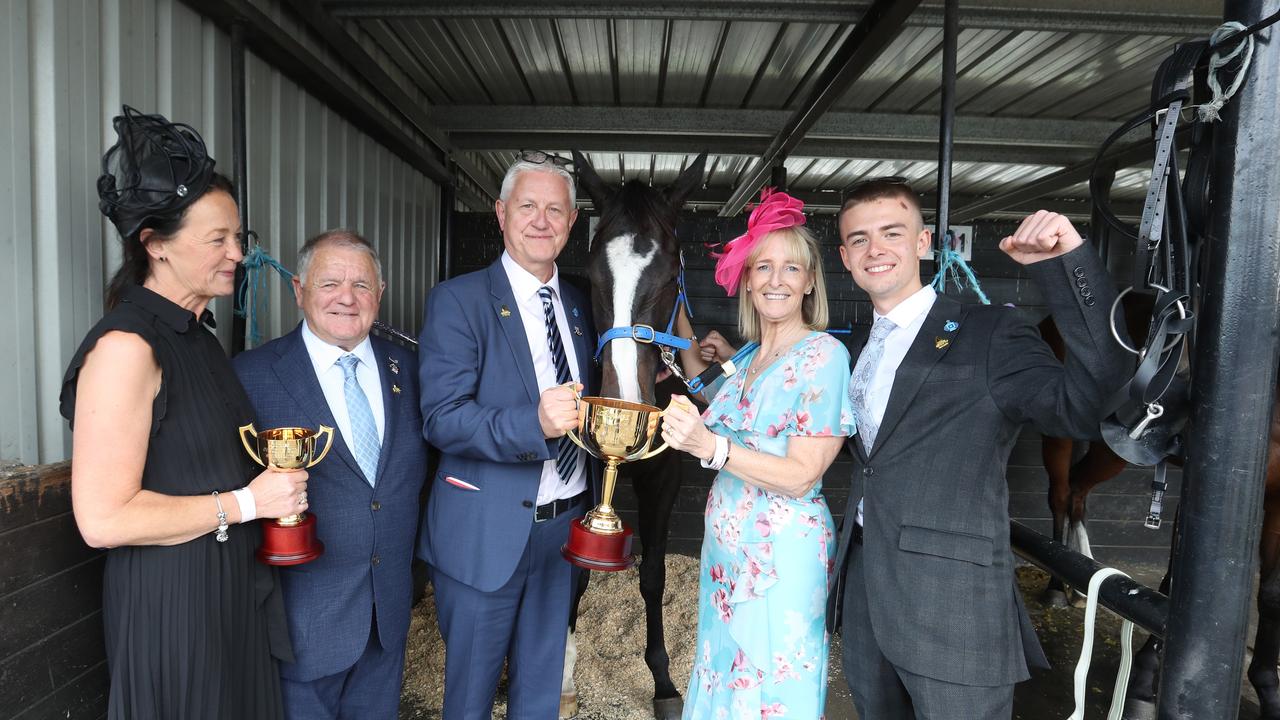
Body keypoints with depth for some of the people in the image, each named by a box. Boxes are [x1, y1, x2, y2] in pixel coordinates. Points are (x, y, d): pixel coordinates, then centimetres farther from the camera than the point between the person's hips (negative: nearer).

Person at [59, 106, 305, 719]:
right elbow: (103, 518, -22)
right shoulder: (125, 345, -19)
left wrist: (279, 480, 6)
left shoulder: (196, 335, 9)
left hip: (231, 590, 8)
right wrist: (247, 502, -18)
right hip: (171, 602, -8)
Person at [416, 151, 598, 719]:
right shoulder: (457, 300, -11)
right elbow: (441, 418, -20)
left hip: (565, 528, 5)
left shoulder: (580, 306, 7)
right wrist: (534, 423, -34)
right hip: (485, 534, -5)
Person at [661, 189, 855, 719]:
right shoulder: (747, 356, 7)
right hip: (727, 546, 7)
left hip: (782, 553, -7)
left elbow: (802, 476, -19)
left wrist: (711, 446, -31)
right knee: (727, 675, 20)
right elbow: (707, 385, 29)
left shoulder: (824, 355, -14)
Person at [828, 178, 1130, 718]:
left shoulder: (989, 334, -9)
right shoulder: (858, 348, 12)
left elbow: (1089, 405, -23)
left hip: (953, 611, -6)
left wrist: (1066, 263, -30)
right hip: (864, 597, 7)